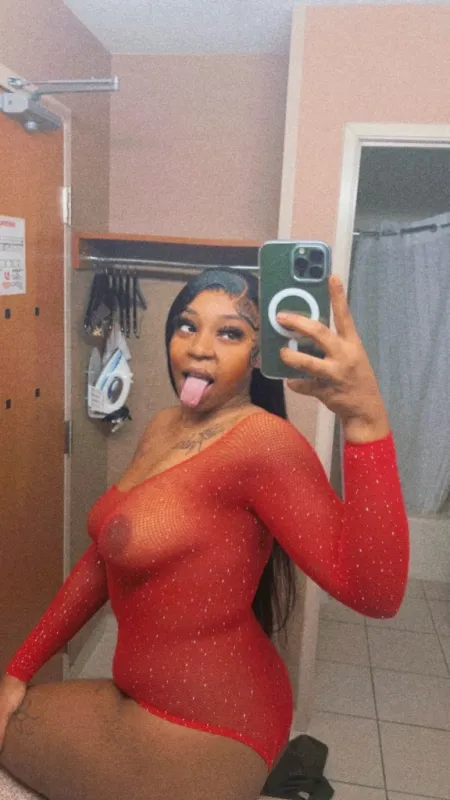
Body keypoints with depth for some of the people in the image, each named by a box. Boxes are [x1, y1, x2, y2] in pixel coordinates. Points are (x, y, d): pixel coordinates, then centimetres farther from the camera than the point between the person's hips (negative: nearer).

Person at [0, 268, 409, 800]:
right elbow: (103, 557, 9)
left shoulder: (263, 441, -22)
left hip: (205, 730, -7)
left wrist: (366, 418, -44)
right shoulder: (161, 428, 3)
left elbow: (376, 592, -33)